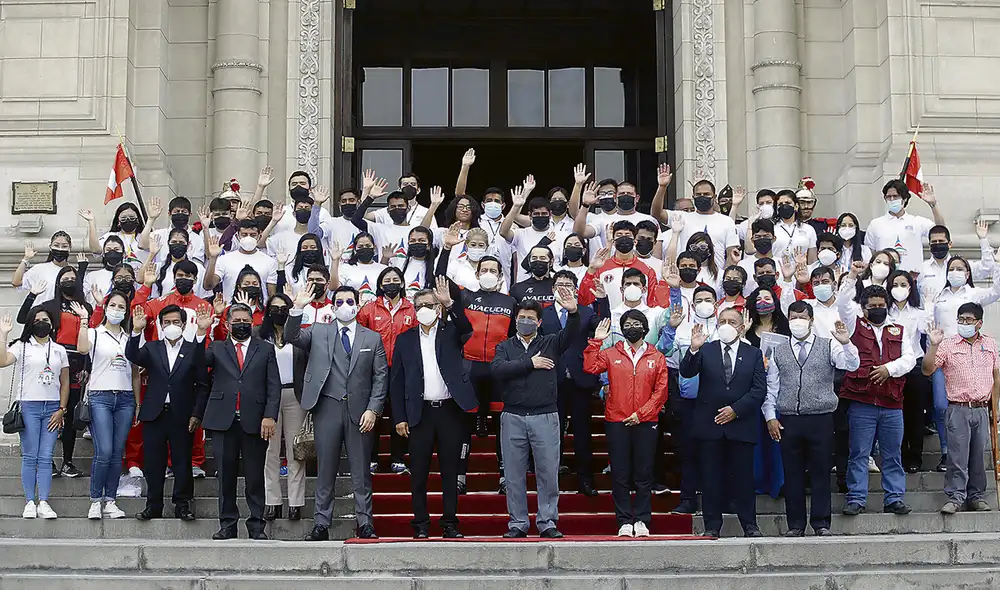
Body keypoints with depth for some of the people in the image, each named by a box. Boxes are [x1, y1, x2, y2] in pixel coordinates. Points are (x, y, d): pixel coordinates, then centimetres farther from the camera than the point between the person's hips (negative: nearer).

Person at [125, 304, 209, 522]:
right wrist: (137, 331, -24)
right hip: (154, 414, 2)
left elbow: (202, 384, 1)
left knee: (182, 463, 2)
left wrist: (196, 414, -6)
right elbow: (132, 356, -10)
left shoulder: (194, 349, 4)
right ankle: (153, 506, 14)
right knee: (154, 463, 6)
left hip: (182, 416, -2)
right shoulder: (151, 348, 10)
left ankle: (182, 505, 11)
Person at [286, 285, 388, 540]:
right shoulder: (318, 332, 10)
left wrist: (373, 409, -4)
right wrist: (297, 309, -20)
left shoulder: (372, 338, 10)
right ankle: (321, 524, 10)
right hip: (328, 408, 0)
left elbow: (381, 376, 6)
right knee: (325, 469, 4)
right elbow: (292, 337, -5)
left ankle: (365, 523, 9)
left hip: (359, 411, 0)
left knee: (361, 470, 3)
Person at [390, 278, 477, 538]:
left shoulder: (451, 331, 8)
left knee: (450, 470, 4)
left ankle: (449, 524, 10)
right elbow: (396, 381, 7)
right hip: (420, 412, 1)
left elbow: (466, 328, -17)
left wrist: (450, 302, -29)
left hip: (450, 409, -1)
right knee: (418, 472, 3)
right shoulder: (405, 339, 9)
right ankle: (420, 524, 11)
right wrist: (399, 417, 0)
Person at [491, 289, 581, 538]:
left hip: (545, 417, 0)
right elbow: (497, 369, -9)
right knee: (514, 475, 4)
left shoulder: (550, 343, 10)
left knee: (548, 472, 0)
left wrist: (573, 312, -26)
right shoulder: (505, 347, 10)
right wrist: (530, 363, -10)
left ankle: (547, 522, 9)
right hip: (512, 418, 1)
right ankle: (518, 524, 13)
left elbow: (570, 334, -8)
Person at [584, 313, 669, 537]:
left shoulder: (656, 358, 7)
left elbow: (661, 391, 1)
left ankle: (642, 520, 10)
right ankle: (625, 521, 7)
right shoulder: (611, 354, 8)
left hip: (645, 423, 0)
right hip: (617, 423, 0)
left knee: (644, 474, 3)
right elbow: (590, 368, -7)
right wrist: (596, 341, -11)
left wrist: (641, 413, -8)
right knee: (620, 475, 1)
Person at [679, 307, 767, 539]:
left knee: (744, 476, 3)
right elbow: (686, 372, -7)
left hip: (741, 424, 0)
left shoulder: (754, 354, 8)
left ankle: (750, 524, 12)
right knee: (711, 478, 3)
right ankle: (712, 526, 10)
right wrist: (693, 349, -24)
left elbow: (760, 389, 1)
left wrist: (736, 409, -10)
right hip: (709, 424, 0)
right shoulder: (705, 351, 7)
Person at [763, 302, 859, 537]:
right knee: (792, 473, 5)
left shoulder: (829, 346, 5)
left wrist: (846, 343, -26)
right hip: (788, 420, 2)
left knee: (821, 472, 2)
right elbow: (771, 387, 12)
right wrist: (770, 416, 4)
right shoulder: (779, 352, 12)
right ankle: (796, 524, 13)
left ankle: (821, 523, 10)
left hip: (821, 418, -2)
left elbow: (852, 365, -9)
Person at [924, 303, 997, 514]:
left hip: (982, 410, 3)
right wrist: (933, 345, -18)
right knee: (957, 456, -6)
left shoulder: (991, 345, 11)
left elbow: (996, 377, 16)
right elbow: (927, 370, -6)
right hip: (958, 409, -3)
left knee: (979, 456, 8)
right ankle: (955, 497, -2)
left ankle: (976, 496, 17)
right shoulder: (948, 345, 0)